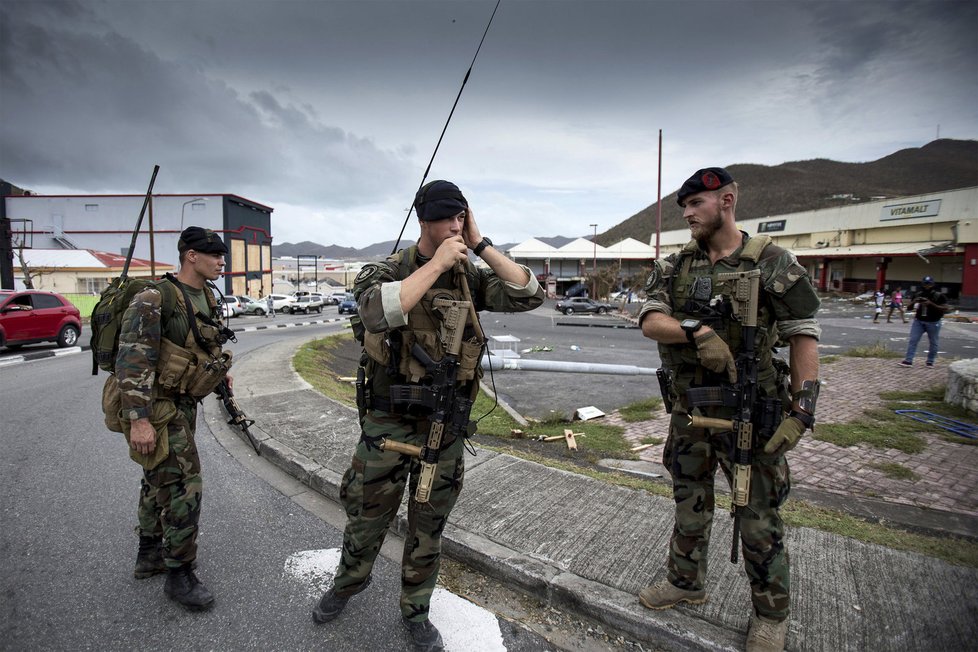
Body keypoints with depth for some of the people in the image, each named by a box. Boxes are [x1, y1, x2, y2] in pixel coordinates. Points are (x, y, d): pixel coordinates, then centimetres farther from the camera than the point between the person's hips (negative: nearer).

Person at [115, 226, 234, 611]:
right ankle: (179, 575, 9)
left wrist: (218, 369, 17)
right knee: (182, 487, -6)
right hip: (155, 407, -9)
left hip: (183, 404, 9)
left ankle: (149, 555, 39)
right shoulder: (154, 299, -21)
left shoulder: (207, 299, 5)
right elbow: (132, 361, -25)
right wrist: (139, 420, -28)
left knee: (159, 480, 21)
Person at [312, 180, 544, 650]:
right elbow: (378, 312, -32)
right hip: (388, 424, -2)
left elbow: (529, 296, -12)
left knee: (428, 529, 17)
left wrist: (480, 246, -14)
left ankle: (415, 612, 40)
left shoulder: (470, 278, -1)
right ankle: (347, 584, 48)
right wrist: (437, 263, -27)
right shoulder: (385, 271, -10)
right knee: (367, 518, 17)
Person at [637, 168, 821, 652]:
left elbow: (803, 336, -9)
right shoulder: (673, 267, 2)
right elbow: (649, 321, -10)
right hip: (689, 411, 4)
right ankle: (686, 582, 41)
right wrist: (698, 330, -29)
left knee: (758, 518, 9)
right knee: (689, 504, 19)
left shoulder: (773, 264, -9)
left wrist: (802, 411, -15)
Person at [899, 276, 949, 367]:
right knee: (913, 340, -5)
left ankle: (930, 361, 18)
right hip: (918, 321, 2)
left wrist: (932, 304, -22)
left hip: (933, 323, -2)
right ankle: (908, 360, -5)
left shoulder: (939, 296, -5)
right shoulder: (917, 294, 6)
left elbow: (945, 309, -11)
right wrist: (913, 302, -9)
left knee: (933, 343, 7)